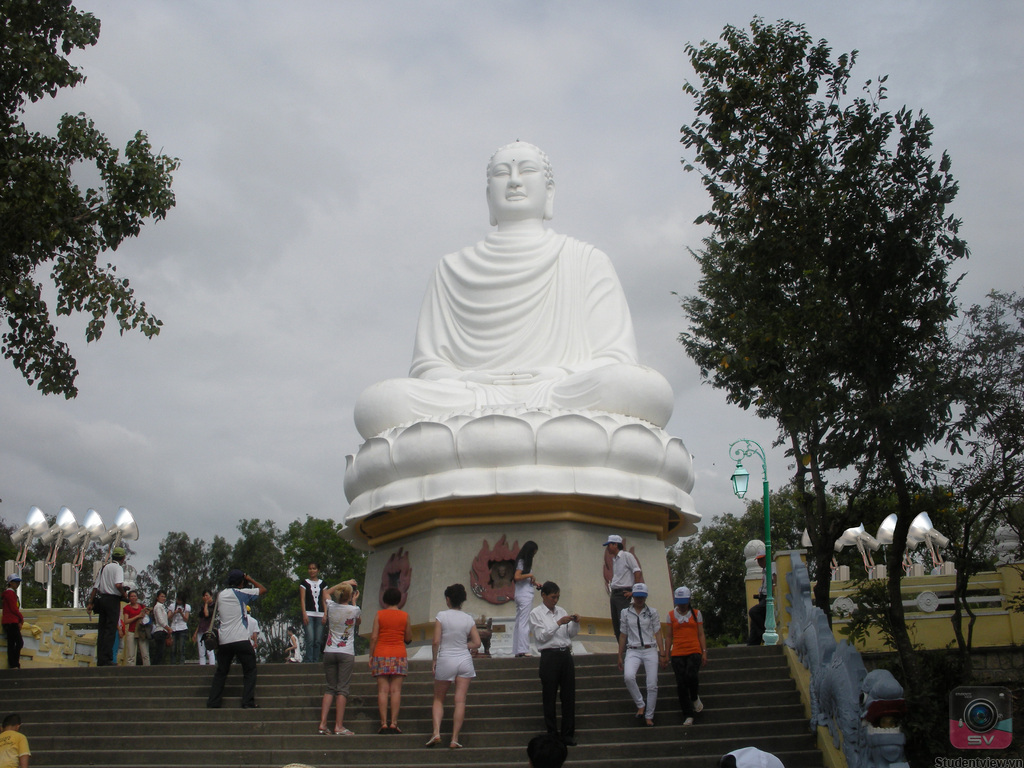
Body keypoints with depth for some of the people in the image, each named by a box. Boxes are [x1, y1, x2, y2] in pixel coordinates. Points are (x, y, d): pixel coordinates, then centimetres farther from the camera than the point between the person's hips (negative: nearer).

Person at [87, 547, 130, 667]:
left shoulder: (104, 567, 17)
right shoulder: (118, 568, -6)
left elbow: (96, 587, 14)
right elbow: (118, 585, -23)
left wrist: (91, 602, 14)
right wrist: (124, 594, -6)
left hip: (101, 598, 7)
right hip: (113, 600, -7)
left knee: (101, 630, 9)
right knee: (111, 630, -8)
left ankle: (100, 660, 9)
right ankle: (107, 660, -13)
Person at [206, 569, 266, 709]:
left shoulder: (220, 595, 12)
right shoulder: (242, 593, -4)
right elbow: (263, 589, 3)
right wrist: (250, 579, 13)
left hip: (224, 640, 5)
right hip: (241, 640, -5)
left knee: (221, 671, 14)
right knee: (249, 671, 3)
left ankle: (213, 702, 10)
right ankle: (248, 702, -5)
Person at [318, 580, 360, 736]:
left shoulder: (331, 607, 1)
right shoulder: (354, 610, -8)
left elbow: (327, 592, 25)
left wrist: (344, 583, 29)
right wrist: (354, 601, 26)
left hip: (329, 652, 4)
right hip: (346, 653, -4)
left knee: (330, 688, 11)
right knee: (342, 689, -3)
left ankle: (323, 724, 4)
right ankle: (339, 726, -6)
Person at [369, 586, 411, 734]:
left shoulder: (379, 614, 1)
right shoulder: (405, 616, 3)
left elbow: (374, 637, -3)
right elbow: (408, 638, 6)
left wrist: (371, 655, 3)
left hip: (381, 655, 0)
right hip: (399, 655, 0)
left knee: (383, 690, -1)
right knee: (396, 690, -1)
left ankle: (384, 723, -5)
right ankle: (393, 723, -5)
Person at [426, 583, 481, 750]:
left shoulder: (441, 616, -6)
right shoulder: (468, 619, 2)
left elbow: (436, 641, -9)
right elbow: (477, 643, 1)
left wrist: (434, 661, 2)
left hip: (445, 660, -2)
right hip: (464, 660, 2)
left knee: (438, 699, 13)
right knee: (460, 701, 2)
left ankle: (436, 732, -5)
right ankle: (454, 739, -1)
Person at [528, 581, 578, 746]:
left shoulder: (561, 611, 14)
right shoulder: (536, 613, 0)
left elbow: (571, 634, 13)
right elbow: (541, 636, -11)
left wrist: (575, 623, -6)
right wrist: (559, 623, -17)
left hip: (566, 655, 5)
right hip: (549, 656, -5)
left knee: (569, 695, 5)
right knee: (550, 697, 2)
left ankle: (568, 734, 14)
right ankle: (552, 734, 12)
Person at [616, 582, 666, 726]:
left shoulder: (652, 612, 5)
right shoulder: (625, 613, 7)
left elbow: (658, 633, 5)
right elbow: (623, 635, 10)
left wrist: (662, 654, -2)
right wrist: (620, 656, 9)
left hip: (650, 650, 0)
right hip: (633, 651, 0)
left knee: (652, 685, -4)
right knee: (629, 677, -28)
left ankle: (649, 716, 11)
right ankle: (640, 705, -9)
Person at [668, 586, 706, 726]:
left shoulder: (696, 613, 9)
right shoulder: (671, 615, 10)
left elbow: (701, 634, 11)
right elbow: (669, 636, 13)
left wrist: (704, 652, 3)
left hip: (694, 652, -1)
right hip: (678, 654, 1)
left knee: (690, 676, -26)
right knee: (681, 684, -5)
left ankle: (695, 698, 6)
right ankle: (688, 716, 3)